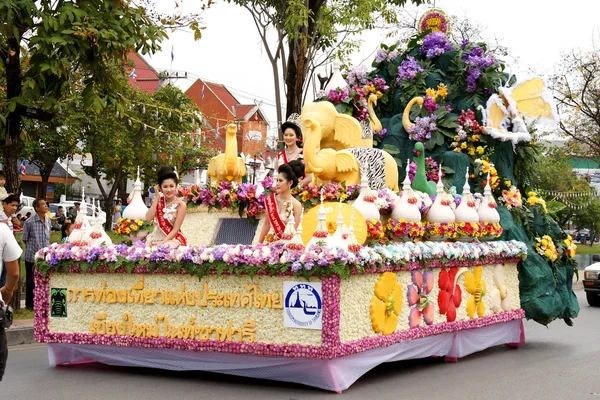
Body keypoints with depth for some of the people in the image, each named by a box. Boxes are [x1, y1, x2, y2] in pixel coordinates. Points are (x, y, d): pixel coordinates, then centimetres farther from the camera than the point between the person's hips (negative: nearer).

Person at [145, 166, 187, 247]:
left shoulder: (180, 204, -9)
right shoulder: (159, 200, 4)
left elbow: (175, 229, -11)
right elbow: (148, 218, -11)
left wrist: (163, 242, -23)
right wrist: (157, 197, -10)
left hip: (173, 238, -4)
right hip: (157, 237, 4)